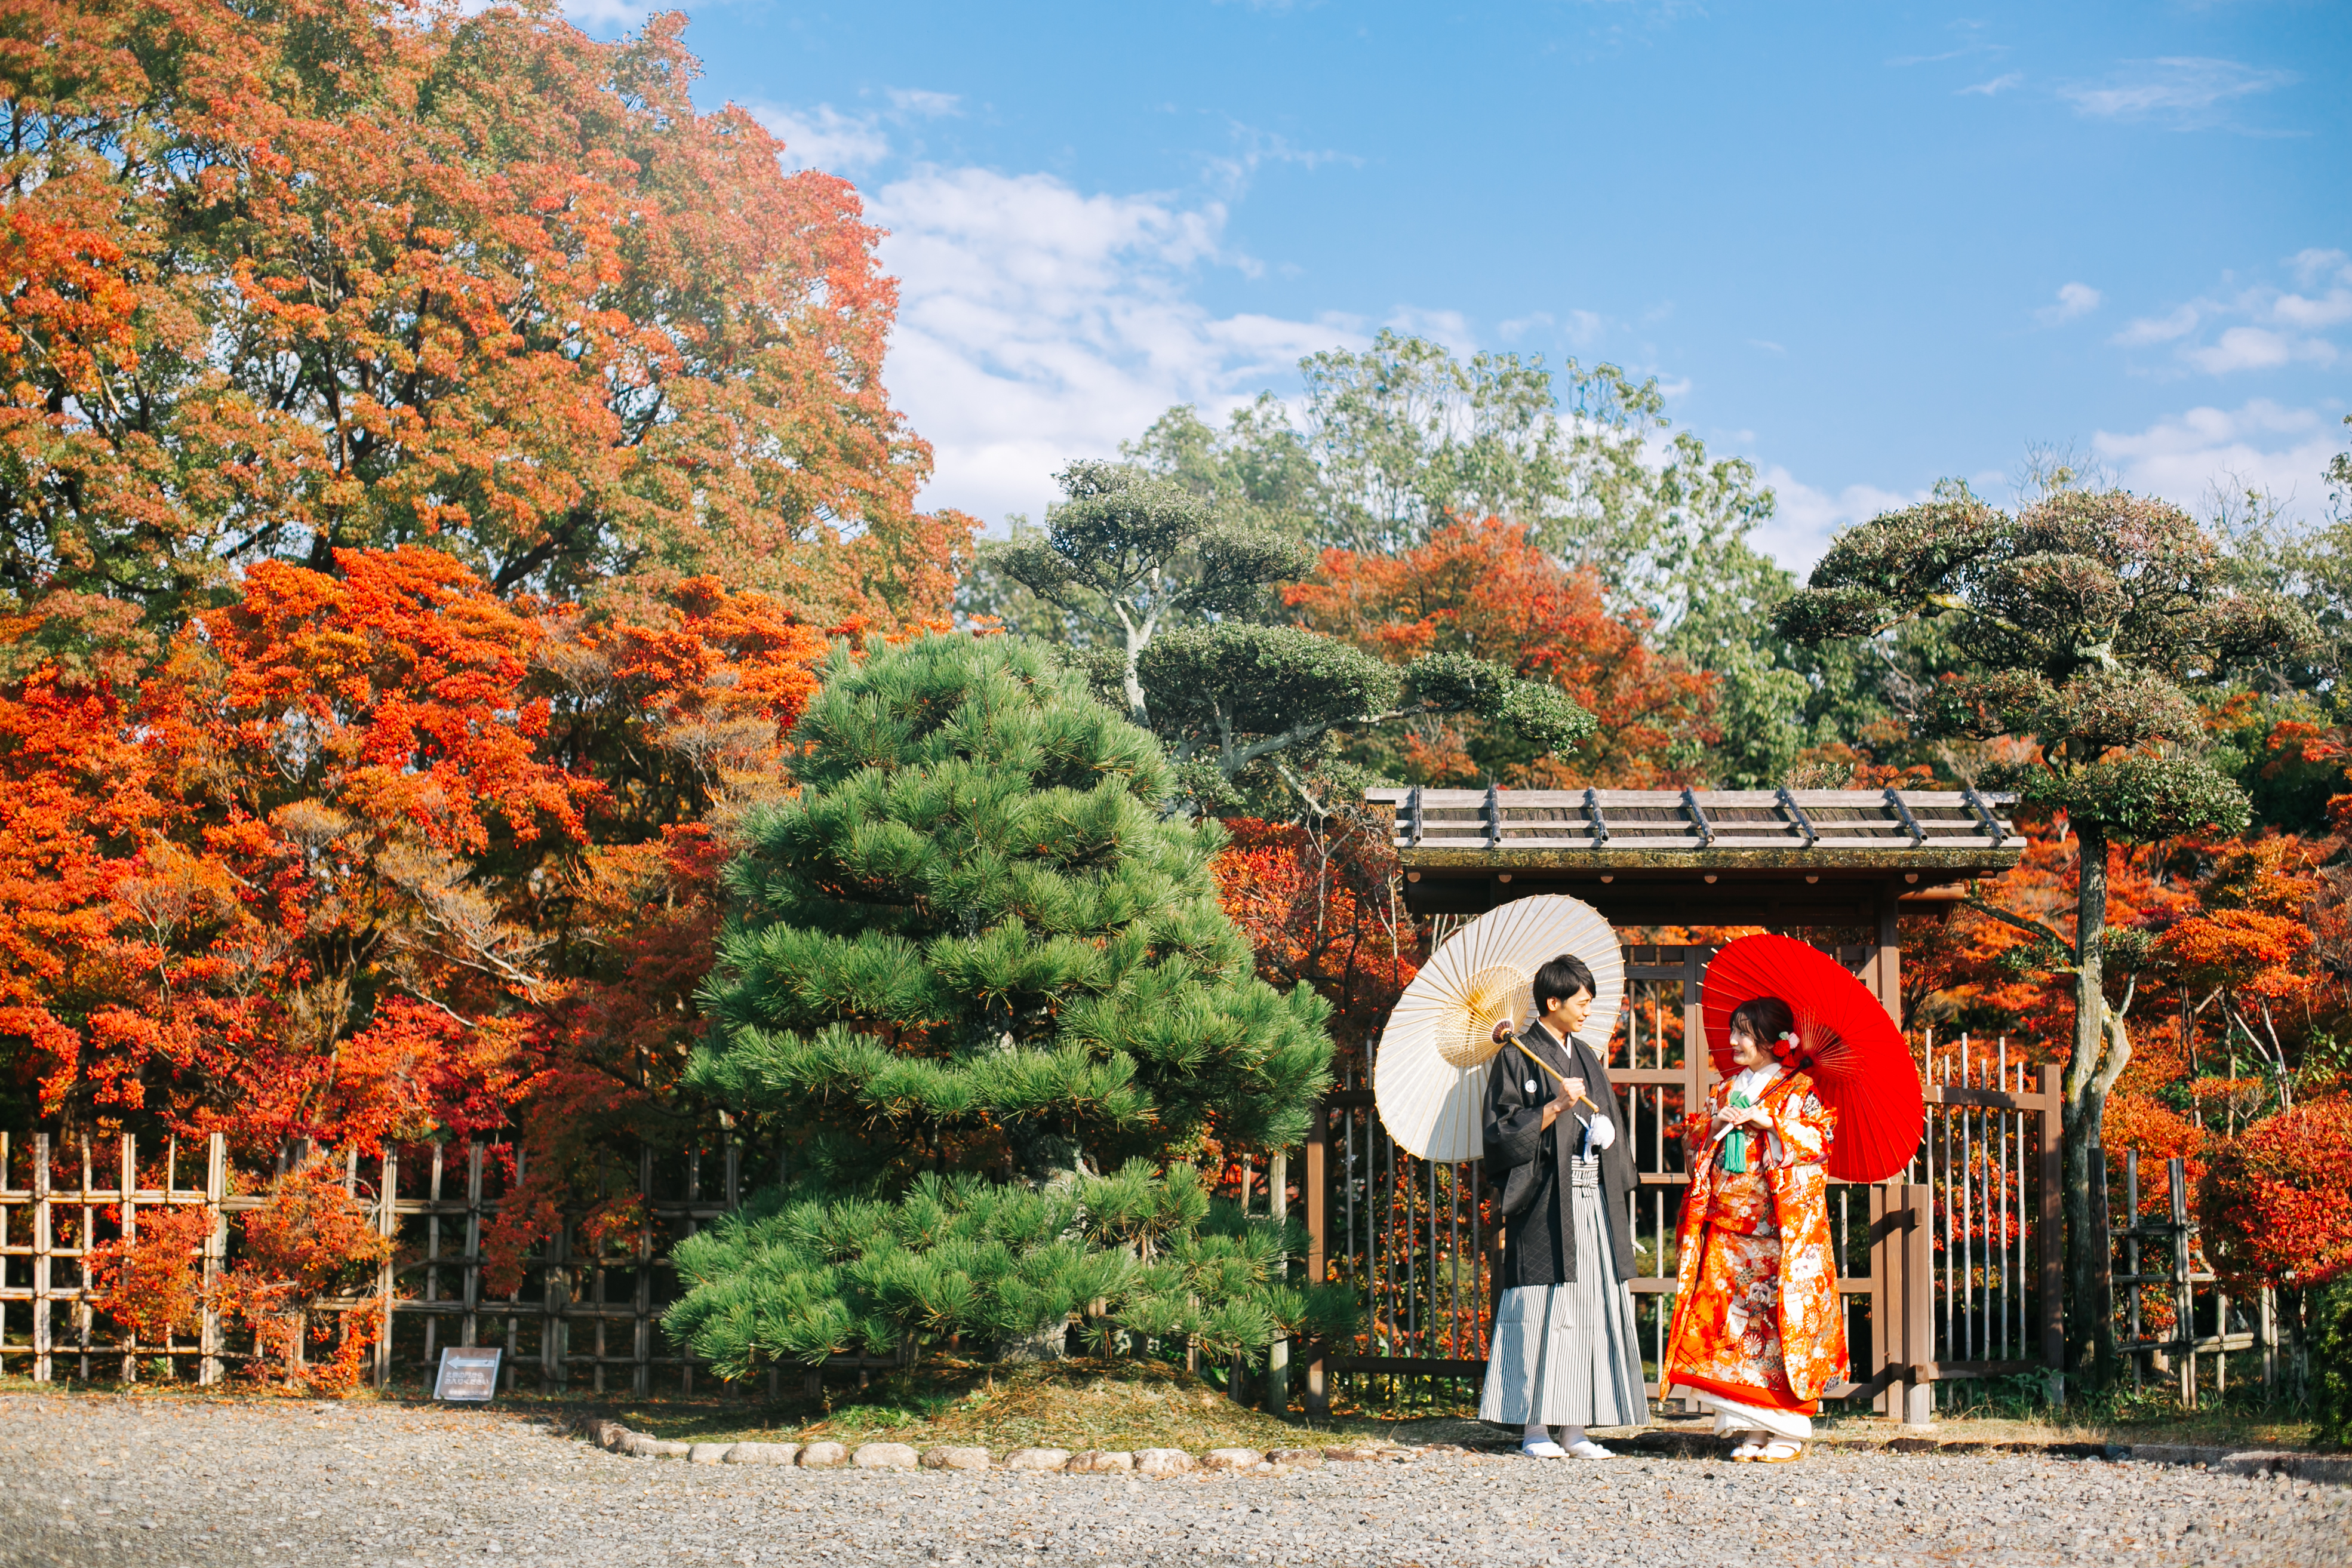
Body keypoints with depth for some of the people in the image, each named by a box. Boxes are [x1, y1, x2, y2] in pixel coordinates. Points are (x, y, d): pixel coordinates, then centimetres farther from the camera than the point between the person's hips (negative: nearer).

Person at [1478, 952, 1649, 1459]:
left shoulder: (1586, 1059, 18)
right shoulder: (1517, 1059, -2)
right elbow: (1504, 1133, -8)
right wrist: (1555, 1107, -17)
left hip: (1593, 1205, 6)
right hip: (1546, 1205, -6)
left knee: (1589, 1310, 3)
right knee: (1542, 1312, -6)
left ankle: (1575, 1430, 7)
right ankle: (1533, 1428, -1)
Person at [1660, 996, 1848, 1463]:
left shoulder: (1800, 1088, 2)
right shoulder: (1724, 1090, 18)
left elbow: (1820, 1137, -9)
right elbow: (1692, 1140, 17)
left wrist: (1767, 1121, -14)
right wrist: (1713, 1125, -3)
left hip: (1782, 1231, -5)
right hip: (1727, 1230, 5)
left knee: (1783, 1319, -7)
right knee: (1730, 1322, -1)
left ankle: (1786, 1431, -2)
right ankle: (1746, 1429, 3)